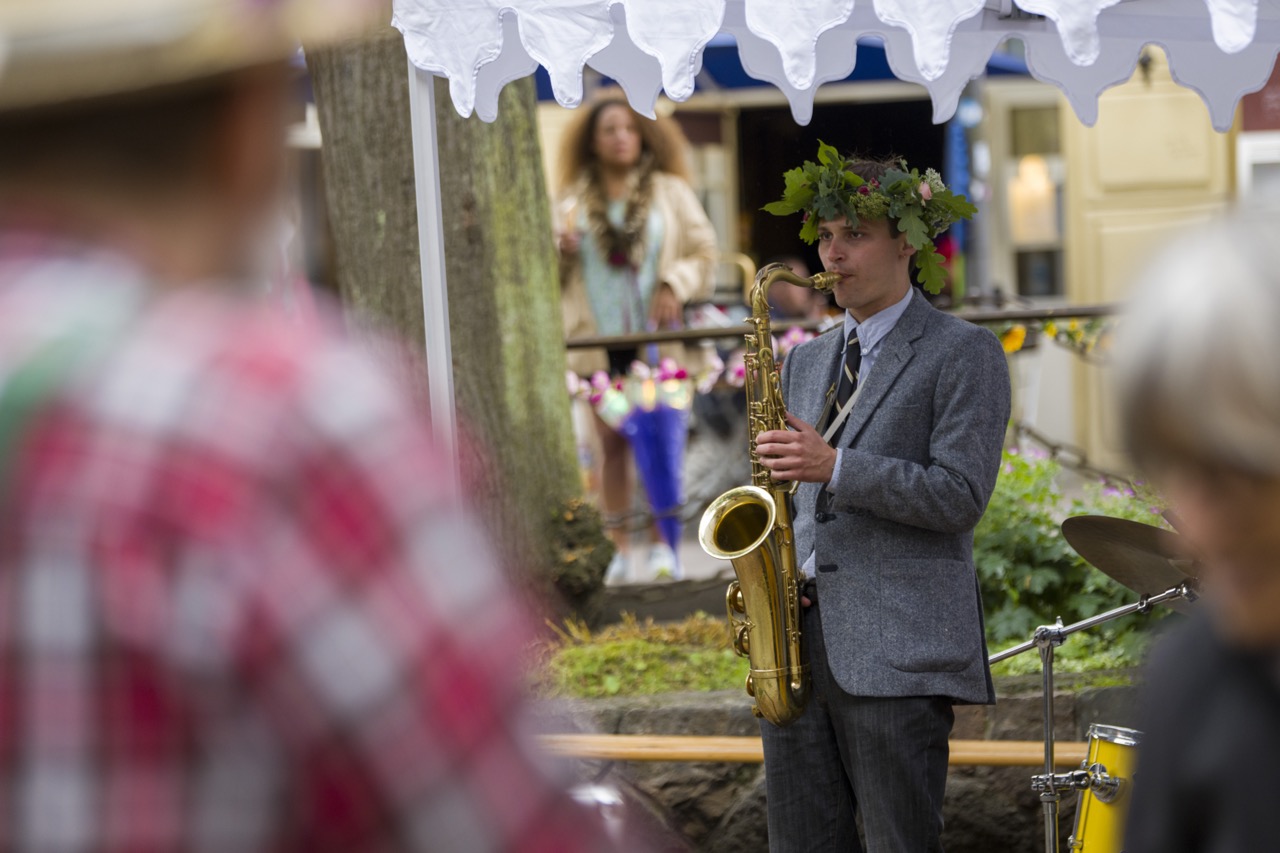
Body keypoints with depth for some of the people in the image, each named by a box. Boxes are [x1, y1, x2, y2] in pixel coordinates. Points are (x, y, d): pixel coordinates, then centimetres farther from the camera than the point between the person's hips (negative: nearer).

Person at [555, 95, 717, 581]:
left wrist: (674, 286, -11)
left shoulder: (670, 191, 8)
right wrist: (562, 249, -9)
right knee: (611, 442, 2)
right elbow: (553, 273, 12)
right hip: (598, 340, 1)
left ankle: (661, 545, 5)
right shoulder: (574, 200, 10)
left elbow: (703, 251, 6)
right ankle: (617, 549, 4)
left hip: (656, 336, -1)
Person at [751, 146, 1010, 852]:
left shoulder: (964, 354, 0)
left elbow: (961, 496, -10)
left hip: (898, 653, -6)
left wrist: (836, 466, -19)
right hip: (798, 636, 6)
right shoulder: (806, 361, 21)